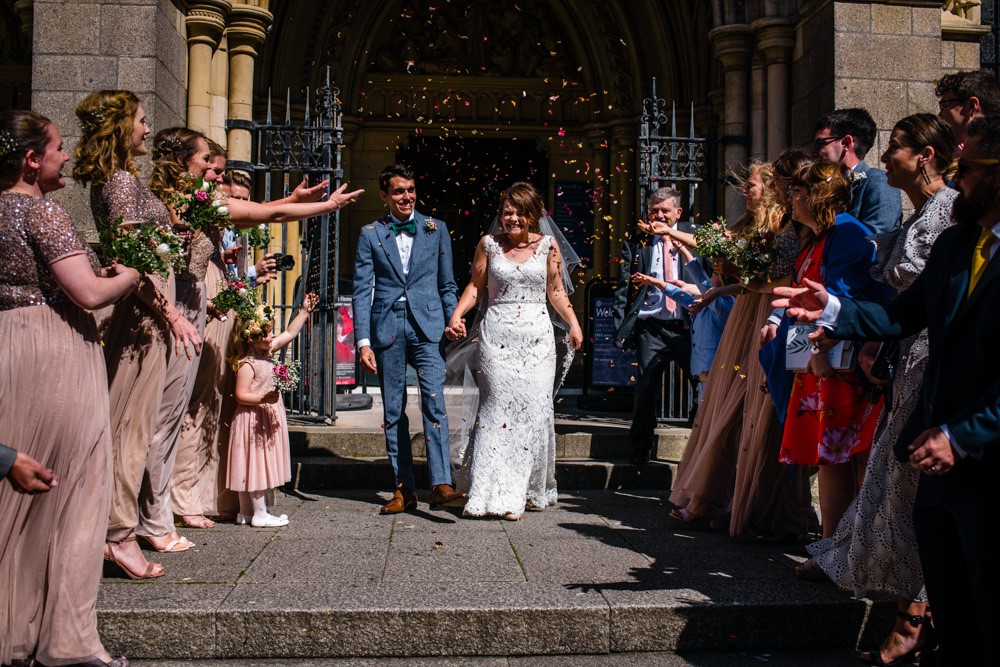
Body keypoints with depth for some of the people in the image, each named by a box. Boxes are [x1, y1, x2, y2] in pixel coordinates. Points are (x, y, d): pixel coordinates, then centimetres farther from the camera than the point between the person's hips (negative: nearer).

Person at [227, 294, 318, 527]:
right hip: (253, 420, -9)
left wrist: (304, 311, 11)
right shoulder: (246, 365, -20)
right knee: (256, 464, -2)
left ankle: (246, 512, 23)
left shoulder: (267, 352, 6)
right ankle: (259, 514, 6)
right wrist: (263, 398, -33)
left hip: (268, 418, 9)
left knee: (261, 466, 14)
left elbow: (290, 333, 14)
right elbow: (241, 394, -23)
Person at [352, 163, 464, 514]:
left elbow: (447, 285, 12)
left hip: (427, 327, -1)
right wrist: (363, 341, -5)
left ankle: (441, 486, -17)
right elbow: (362, 290, 3)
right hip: (387, 327, 1)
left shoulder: (435, 229, 10)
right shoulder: (370, 234, 8)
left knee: (434, 402, -14)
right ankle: (404, 488, 13)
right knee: (393, 411, 5)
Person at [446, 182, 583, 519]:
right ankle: (494, 494, -7)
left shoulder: (547, 245, 8)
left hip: (537, 339, 1)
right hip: (497, 336, -1)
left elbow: (557, 291, 12)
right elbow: (475, 286, 11)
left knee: (534, 409, -3)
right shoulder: (489, 244, 7)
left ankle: (530, 489, 12)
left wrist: (574, 324, 0)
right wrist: (457, 315, -3)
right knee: (497, 406, -9)